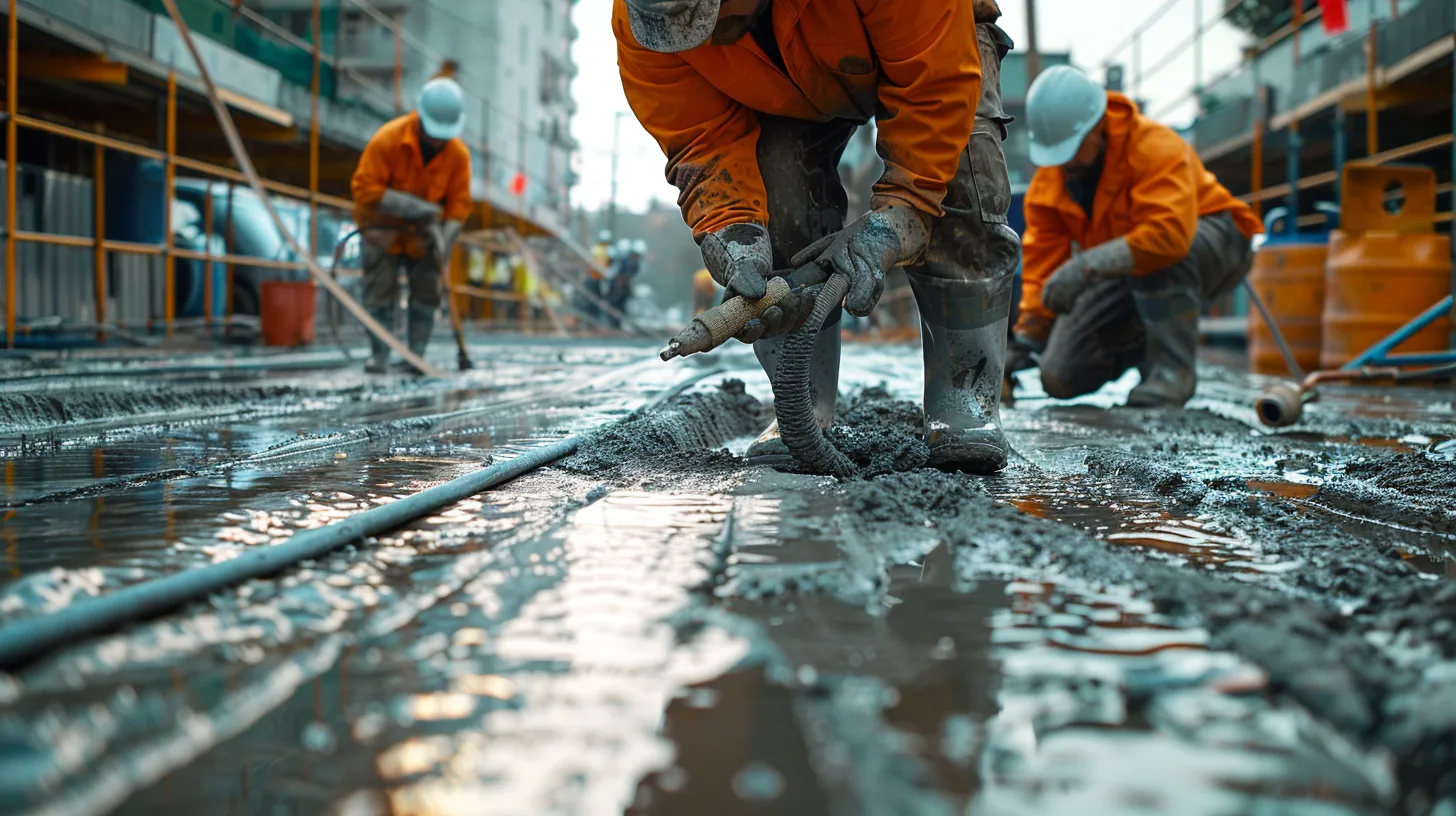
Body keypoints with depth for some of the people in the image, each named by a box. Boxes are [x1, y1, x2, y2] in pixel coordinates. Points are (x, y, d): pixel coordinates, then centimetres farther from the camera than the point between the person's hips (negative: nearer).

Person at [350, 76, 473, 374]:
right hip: (383, 228, -3)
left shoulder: (458, 154, -13)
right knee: (380, 290, -5)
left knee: (426, 291, -1)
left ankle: (417, 355, 6)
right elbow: (365, 188, -23)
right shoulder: (387, 140, -23)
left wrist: (444, 240, -24)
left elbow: (459, 204, -9)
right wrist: (413, 207, -31)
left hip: (423, 232, 3)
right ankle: (379, 354, 3)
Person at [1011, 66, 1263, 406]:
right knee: (1062, 377, -9)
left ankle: (1173, 368, -26)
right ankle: (1140, 345, 20)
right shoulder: (1048, 179, -8)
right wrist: (1028, 337, -10)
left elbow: (1170, 232, -44)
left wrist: (1087, 265, -49)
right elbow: (1042, 258, -5)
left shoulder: (1155, 147, -29)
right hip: (1124, 276, 6)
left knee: (1160, 253, -43)